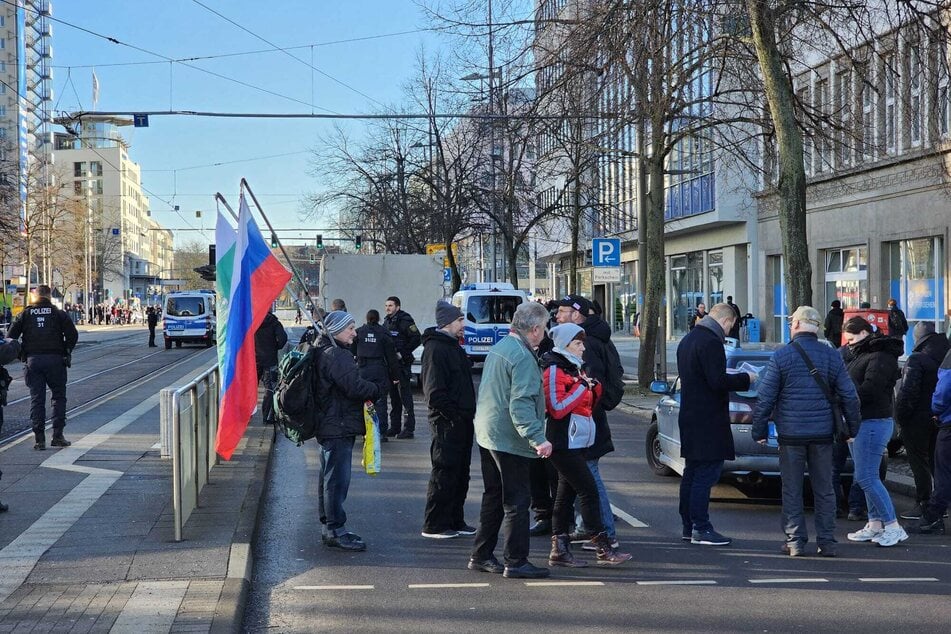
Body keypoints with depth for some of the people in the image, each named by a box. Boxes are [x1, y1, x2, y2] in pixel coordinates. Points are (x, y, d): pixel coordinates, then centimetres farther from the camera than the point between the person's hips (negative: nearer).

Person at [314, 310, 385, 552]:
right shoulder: (337, 355, -18)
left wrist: (368, 394, 8)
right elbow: (355, 386, -24)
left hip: (327, 425, 11)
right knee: (337, 479, -7)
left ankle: (328, 527, 25)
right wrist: (377, 391, -7)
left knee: (329, 477, 16)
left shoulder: (325, 352, 17)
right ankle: (336, 531, -4)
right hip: (339, 427, -11)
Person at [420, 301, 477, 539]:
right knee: (444, 472, -5)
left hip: (462, 420, 10)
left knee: (460, 473, 14)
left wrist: (469, 414, 15)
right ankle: (434, 525, 2)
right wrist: (452, 414, -20)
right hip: (447, 421, -10)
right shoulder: (435, 348, -14)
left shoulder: (454, 346, 18)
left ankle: (455, 521, 22)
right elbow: (434, 390, -20)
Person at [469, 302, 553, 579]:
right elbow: (521, 403, -27)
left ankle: (481, 556, 22)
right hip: (509, 439, -10)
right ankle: (516, 562, 0)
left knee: (493, 498, 17)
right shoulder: (523, 357, -18)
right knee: (516, 502, -3)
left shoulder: (497, 348, 12)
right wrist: (538, 438, -32)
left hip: (487, 434, 10)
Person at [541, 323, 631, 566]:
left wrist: (594, 387, 4)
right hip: (563, 443, -10)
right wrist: (582, 387, -16)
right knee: (588, 491, -10)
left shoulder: (574, 368, 18)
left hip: (576, 443, 10)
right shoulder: (554, 370, -12)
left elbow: (587, 404, 23)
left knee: (567, 493, 9)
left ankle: (559, 549, 12)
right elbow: (557, 408, -20)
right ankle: (603, 549, -9)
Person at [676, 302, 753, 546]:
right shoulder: (711, 342, -17)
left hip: (690, 417, 10)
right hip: (708, 422, -10)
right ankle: (700, 529, -5)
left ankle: (689, 526, 20)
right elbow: (718, 381, -22)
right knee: (705, 475, -7)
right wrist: (745, 379, -9)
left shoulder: (688, 340, 15)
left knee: (692, 474, 14)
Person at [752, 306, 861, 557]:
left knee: (792, 490, 5)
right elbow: (849, 396, 5)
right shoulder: (832, 356, 4)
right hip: (822, 433, 3)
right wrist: (852, 428, 15)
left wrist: (759, 430, 2)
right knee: (824, 490, 9)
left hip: (791, 433, -3)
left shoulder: (781, 356, -5)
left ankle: (795, 541, 5)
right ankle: (826, 542, 9)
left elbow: (765, 397, -6)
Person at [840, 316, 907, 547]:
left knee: (866, 477, -11)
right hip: (861, 422, 10)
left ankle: (894, 527, -7)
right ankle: (875, 525, 19)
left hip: (873, 422, -10)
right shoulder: (860, 354, 17)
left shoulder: (880, 356, -14)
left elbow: (868, 390, -22)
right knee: (867, 476, 12)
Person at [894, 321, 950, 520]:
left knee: (919, 462, 1)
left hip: (918, 420, -7)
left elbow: (907, 393, -20)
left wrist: (900, 418, -12)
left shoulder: (916, 360, -16)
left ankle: (923, 505, 3)